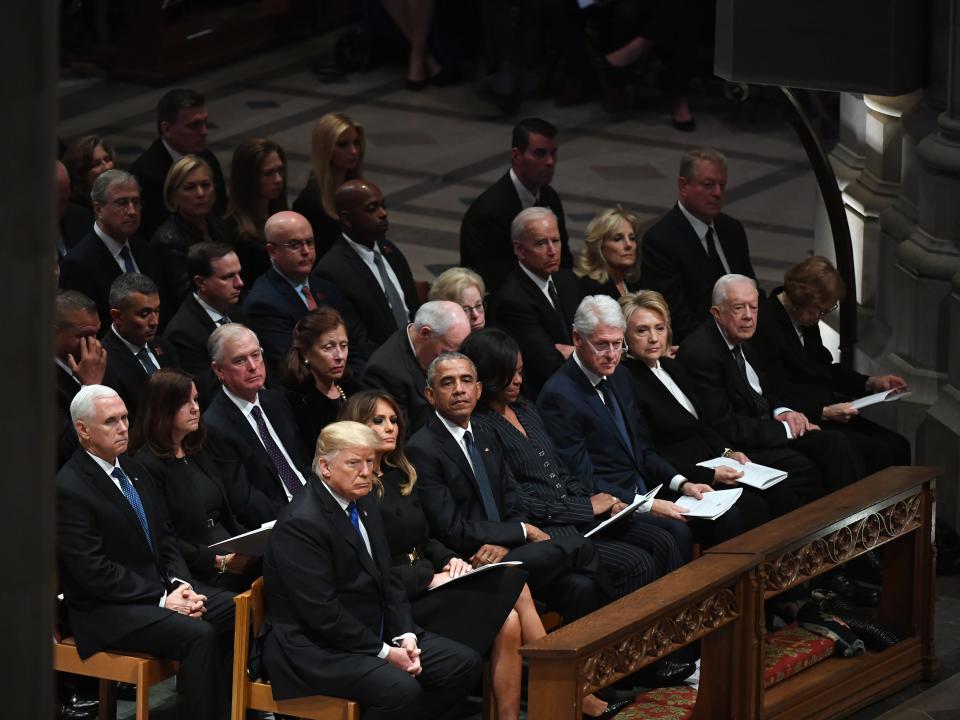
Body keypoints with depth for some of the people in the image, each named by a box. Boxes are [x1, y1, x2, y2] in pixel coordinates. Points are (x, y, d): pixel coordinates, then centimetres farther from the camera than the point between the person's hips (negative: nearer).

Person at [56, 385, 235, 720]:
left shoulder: (132, 470, 13)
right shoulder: (69, 490, -14)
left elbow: (165, 537, 17)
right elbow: (94, 572, -18)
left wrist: (181, 584, -3)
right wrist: (162, 601, -19)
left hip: (160, 586, 8)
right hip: (106, 610, -8)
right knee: (199, 635, -29)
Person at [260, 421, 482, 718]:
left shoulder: (364, 504, 10)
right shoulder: (302, 524, -20)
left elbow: (387, 579, 14)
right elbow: (323, 614, -22)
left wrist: (405, 636, -3)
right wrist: (384, 653, -17)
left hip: (375, 633, 10)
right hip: (315, 649, -10)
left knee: (464, 664, -1)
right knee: (402, 689, -32)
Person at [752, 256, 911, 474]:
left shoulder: (806, 319, 10)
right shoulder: (766, 327, -18)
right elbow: (779, 398, -19)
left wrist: (871, 383, 12)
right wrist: (824, 413, -27)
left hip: (827, 413, 9)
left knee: (898, 446, -5)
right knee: (878, 454, -22)